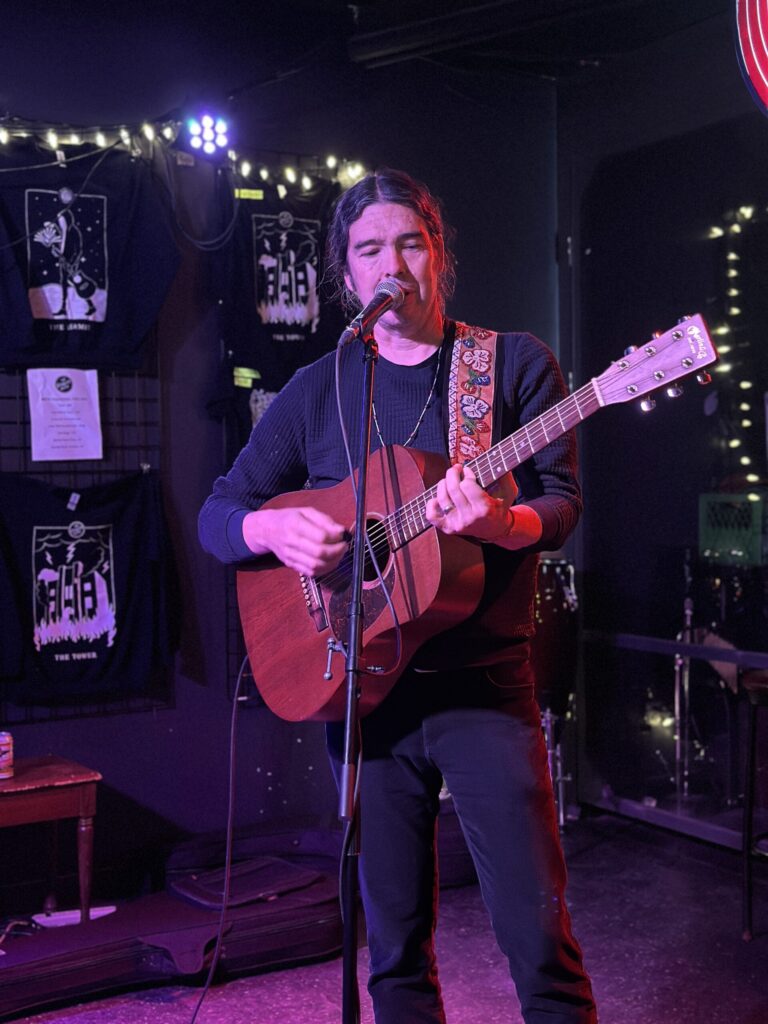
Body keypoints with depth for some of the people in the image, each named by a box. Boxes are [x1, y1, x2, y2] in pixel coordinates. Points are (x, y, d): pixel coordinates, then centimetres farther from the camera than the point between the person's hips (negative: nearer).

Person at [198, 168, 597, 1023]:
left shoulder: (515, 364, 3)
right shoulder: (318, 390, 8)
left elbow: (561, 503, -3)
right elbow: (216, 515, 9)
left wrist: (499, 522, -26)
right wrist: (273, 528, -14)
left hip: (484, 681, -2)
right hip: (360, 683, 2)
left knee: (541, 938, -4)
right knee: (394, 939, 11)